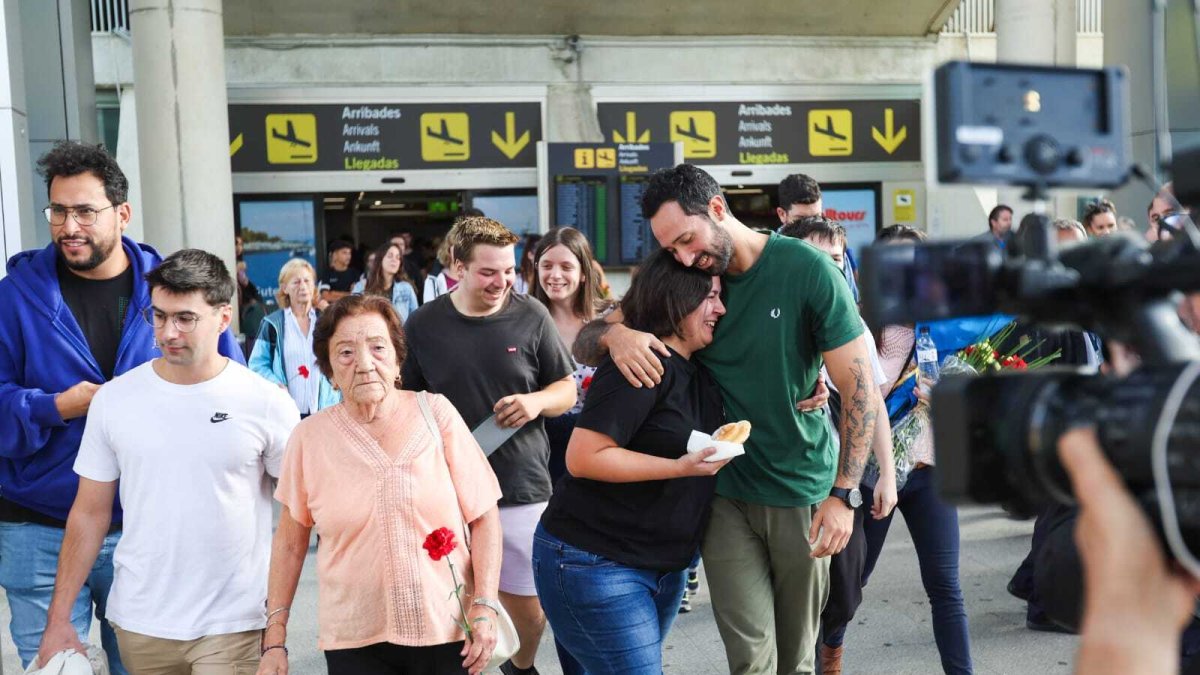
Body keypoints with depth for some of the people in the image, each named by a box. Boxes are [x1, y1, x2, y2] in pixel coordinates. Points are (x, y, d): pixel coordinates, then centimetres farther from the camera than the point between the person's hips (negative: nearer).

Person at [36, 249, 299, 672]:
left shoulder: (268, 404, -6)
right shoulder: (114, 400, 1)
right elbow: (90, 514, 6)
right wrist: (58, 619, 3)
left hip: (233, 626, -2)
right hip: (139, 624, 3)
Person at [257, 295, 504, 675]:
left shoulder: (436, 413, -6)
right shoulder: (309, 437, -4)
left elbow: (483, 517, -3)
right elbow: (290, 541, 6)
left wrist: (485, 605, -10)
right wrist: (275, 638, 5)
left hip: (449, 631, 0)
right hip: (354, 642, 1)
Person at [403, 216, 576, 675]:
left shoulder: (531, 316, -3)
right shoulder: (423, 324, -1)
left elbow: (567, 389, 6)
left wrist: (537, 402, -15)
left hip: (522, 489, 0)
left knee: (531, 609, 11)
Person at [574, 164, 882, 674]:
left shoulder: (808, 270, -12)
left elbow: (860, 387, -10)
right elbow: (582, 344, -2)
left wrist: (844, 494, -15)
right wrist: (615, 333, -26)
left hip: (803, 492, -2)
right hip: (724, 492, 2)